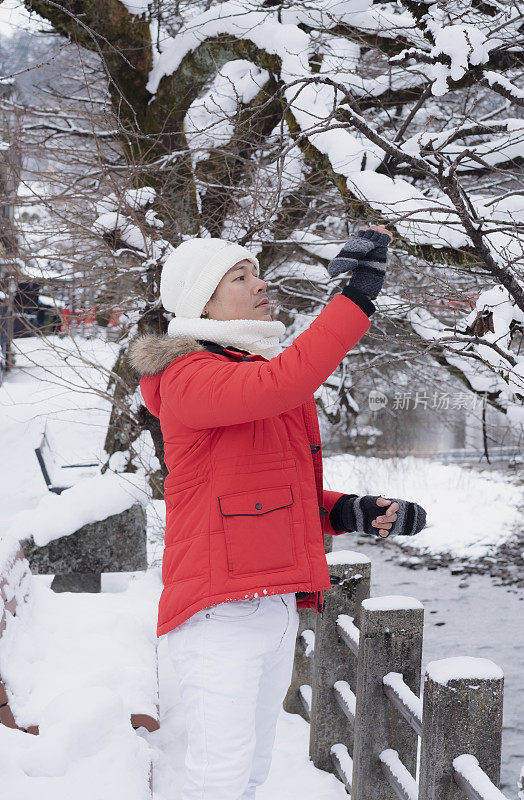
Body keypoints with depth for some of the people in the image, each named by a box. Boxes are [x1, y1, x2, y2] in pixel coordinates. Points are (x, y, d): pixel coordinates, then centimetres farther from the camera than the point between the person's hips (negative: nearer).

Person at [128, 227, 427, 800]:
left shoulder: (262, 373, 19)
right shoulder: (188, 376, -9)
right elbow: (285, 383, -29)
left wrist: (352, 513, 6)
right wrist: (359, 292, -27)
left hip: (279, 604, 9)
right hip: (220, 609, -9)